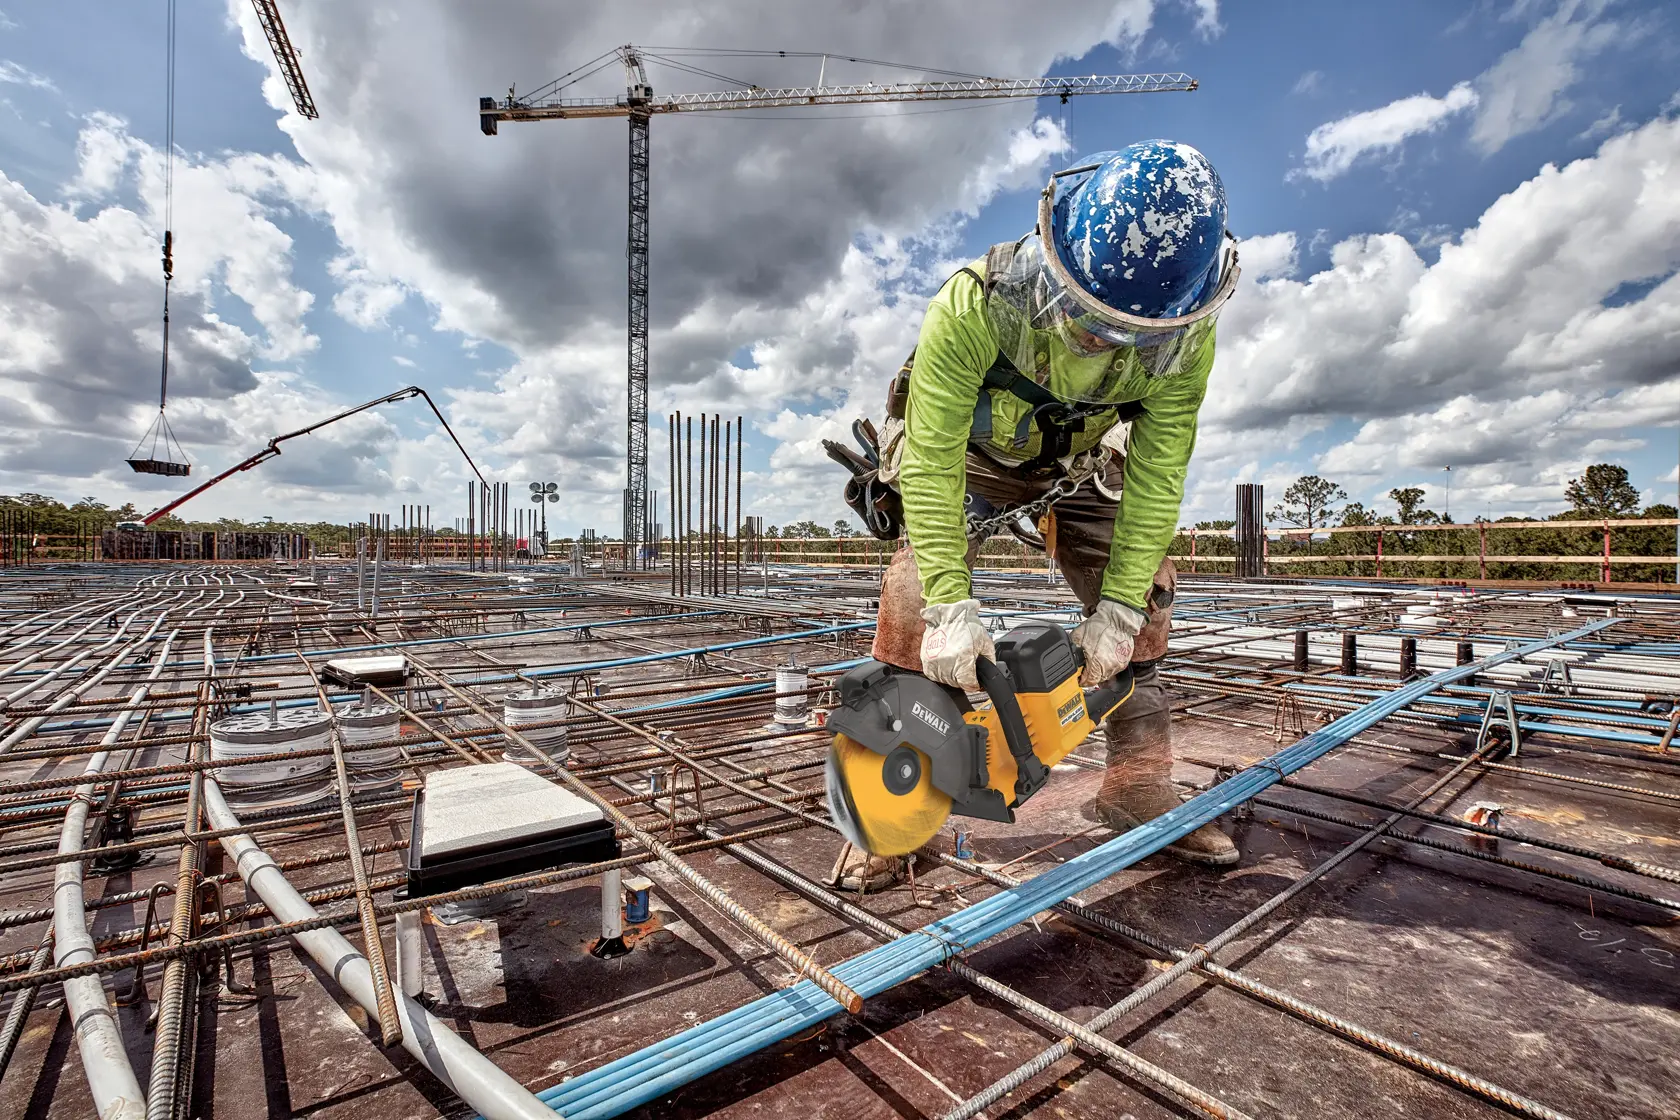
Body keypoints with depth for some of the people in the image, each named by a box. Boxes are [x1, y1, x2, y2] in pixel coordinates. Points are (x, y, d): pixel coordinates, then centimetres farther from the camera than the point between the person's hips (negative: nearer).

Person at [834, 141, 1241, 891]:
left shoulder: (1183, 340, -26)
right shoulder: (975, 306, -38)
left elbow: (1156, 477, -21)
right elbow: (932, 462, -37)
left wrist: (1120, 610, -24)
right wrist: (951, 607, -40)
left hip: (1074, 467, 4)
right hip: (967, 460, -3)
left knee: (1142, 595, -6)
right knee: (916, 601, -20)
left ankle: (1139, 787, 11)